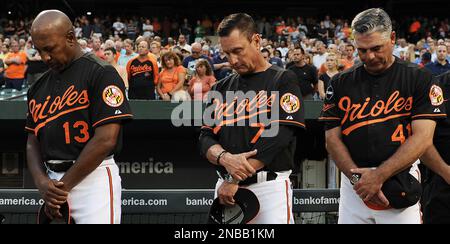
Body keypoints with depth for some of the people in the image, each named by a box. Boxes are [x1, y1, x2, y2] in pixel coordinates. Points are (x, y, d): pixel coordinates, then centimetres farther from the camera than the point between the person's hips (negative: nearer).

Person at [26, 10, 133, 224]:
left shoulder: (101, 74, -6)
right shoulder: (39, 86, 16)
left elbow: (106, 140, -14)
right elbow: (32, 141, 16)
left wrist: (63, 186, -10)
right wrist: (42, 182, -5)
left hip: (93, 180, -6)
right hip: (53, 180, 6)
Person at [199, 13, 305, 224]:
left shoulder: (283, 81, 0)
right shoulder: (221, 89, 16)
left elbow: (277, 137, -12)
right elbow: (206, 138, 10)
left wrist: (235, 179, -14)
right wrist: (225, 158, -14)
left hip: (270, 185, -4)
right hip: (226, 187, 4)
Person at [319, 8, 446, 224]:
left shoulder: (419, 80, 0)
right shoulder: (341, 83, 9)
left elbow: (423, 138, -9)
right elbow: (332, 138, 5)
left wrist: (379, 176, -16)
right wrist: (357, 177, -10)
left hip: (401, 181, -3)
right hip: (353, 186, 3)